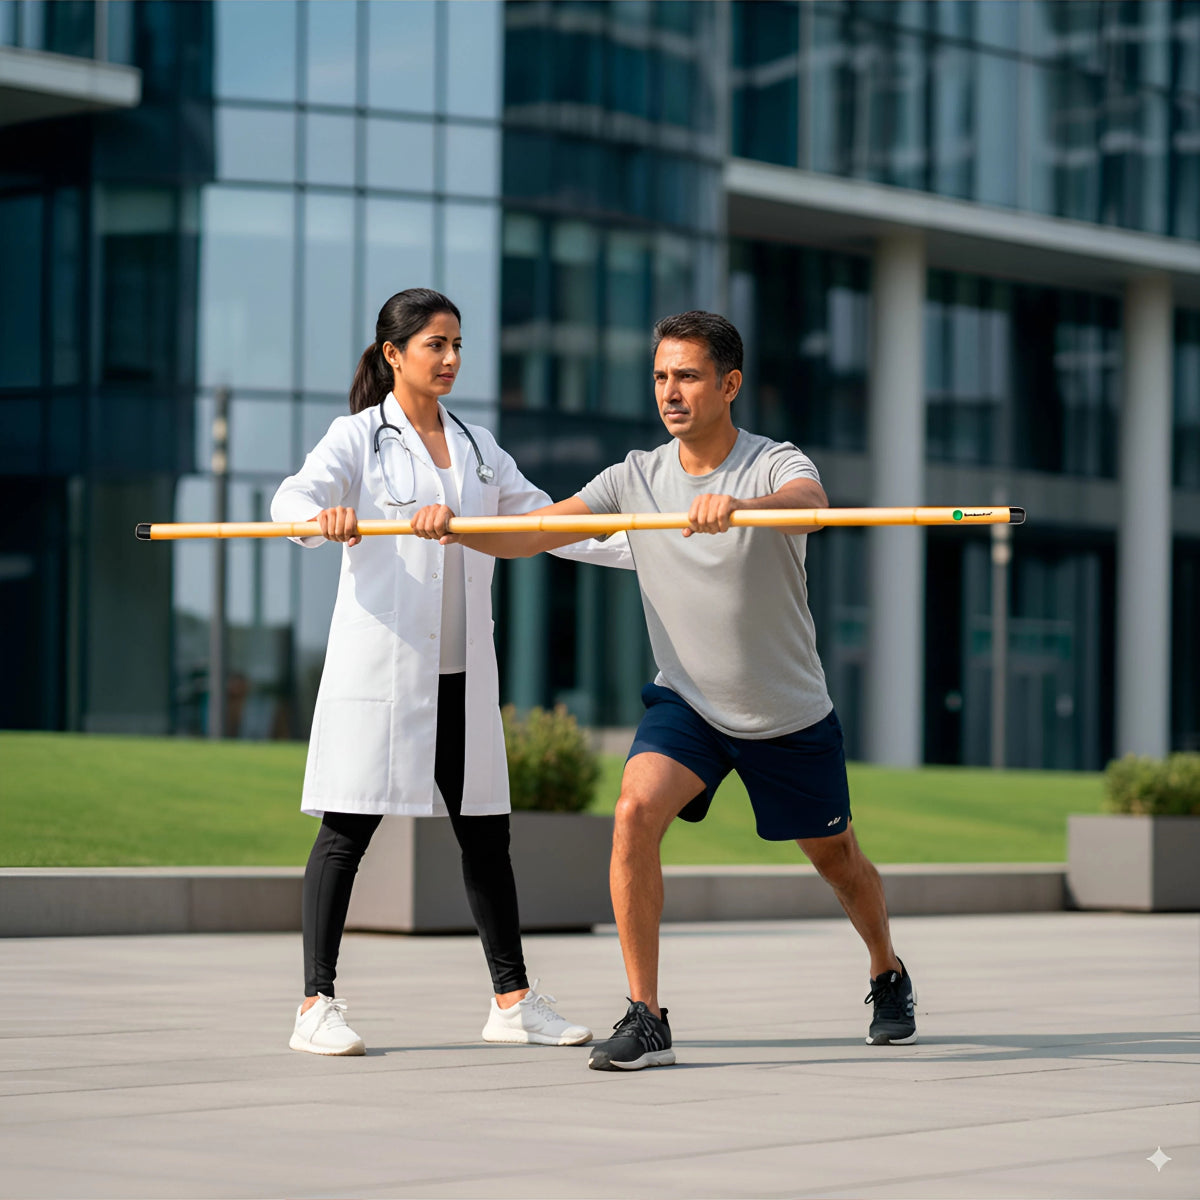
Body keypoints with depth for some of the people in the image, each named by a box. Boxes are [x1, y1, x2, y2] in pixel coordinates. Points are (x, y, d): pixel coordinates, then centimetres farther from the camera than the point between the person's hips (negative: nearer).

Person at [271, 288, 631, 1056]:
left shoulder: (476, 446, 16)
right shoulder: (360, 438, 0)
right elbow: (294, 496, -16)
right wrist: (323, 517, -41)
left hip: (461, 671, 5)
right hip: (378, 665, -5)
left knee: (485, 831, 8)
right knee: (348, 829, -3)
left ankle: (513, 999, 16)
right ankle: (317, 1005, 2)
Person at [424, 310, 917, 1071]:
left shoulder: (777, 465, -18)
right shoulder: (637, 479, -8)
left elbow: (808, 503, -44)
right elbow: (529, 535, -16)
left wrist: (739, 506, -66)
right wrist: (456, 527, -37)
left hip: (790, 714, -1)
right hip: (686, 702, 1)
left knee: (836, 857, 16)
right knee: (636, 810, -27)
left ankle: (890, 979, 48)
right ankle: (646, 1018, -22)